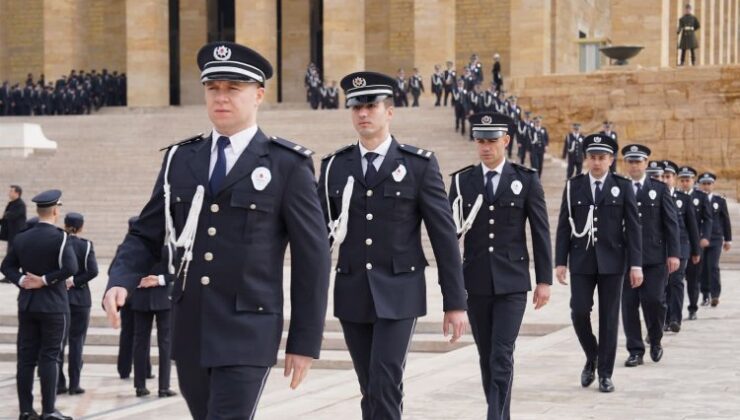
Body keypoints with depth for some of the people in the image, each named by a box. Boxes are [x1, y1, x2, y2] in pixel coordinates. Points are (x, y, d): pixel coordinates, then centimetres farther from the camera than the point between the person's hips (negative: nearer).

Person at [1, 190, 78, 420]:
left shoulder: (21, 238, 5)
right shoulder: (59, 237, -13)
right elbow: (70, 267, -22)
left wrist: (21, 280, -4)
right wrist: (45, 280, -14)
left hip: (26, 305, 5)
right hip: (53, 306, -5)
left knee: (26, 357, 7)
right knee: (49, 357, -2)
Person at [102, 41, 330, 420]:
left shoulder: (288, 166, -3)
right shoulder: (180, 159, 10)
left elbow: (312, 257, -3)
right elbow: (146, 235, 11)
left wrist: (305, 342, -5)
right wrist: (120, 282, -9)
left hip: (246, 332, -5)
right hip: (189, 330, 5)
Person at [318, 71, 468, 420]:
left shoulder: (419, 164, -2)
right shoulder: (334, 166, 6)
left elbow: (444, 235, -2)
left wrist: (456, 302, -4)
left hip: (398, 295, -3)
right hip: (351, 296, 3)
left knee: (384, 387, -13)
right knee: (371, 389, 10)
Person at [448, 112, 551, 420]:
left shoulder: (526, 180, 0)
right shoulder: (462, 181, 4)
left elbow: (541, 233, 1)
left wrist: (544, 280, -1)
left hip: (512, 282, -2)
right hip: (475, 283, 3)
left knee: (502, 356, -10)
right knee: (487, 357, 10)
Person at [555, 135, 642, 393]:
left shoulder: (623, 187, 2)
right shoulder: (573, 186, 5)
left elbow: (633, 227, -1)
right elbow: (564, 226, 4)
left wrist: (636, 264, -7)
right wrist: (560, 261, -2)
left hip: (612, 260, -1)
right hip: (581, 260, 1)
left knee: (609, 317, 2)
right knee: (579, 312, -5)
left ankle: (605, 373, 10)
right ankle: (591, 357, 20)